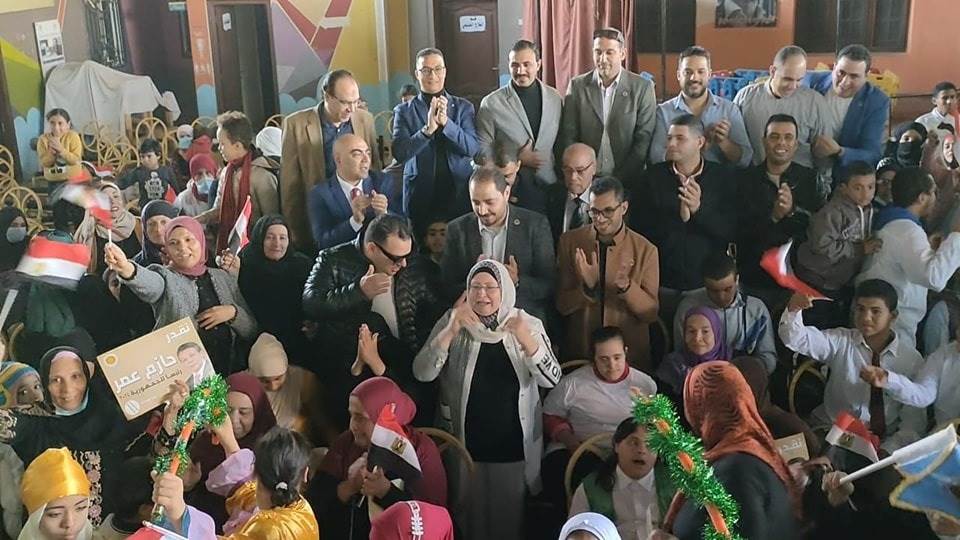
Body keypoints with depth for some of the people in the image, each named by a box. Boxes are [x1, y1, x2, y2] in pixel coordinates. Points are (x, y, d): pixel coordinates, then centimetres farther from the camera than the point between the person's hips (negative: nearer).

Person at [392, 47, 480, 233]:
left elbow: (473, 148, -5)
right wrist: (427, 129, -22)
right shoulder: (404, 111, 4)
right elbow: (399, 153, -8)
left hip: (459, 193, 1)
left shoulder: (463, 107, 7)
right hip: (420, 196, -1)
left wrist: (446, 122, -19)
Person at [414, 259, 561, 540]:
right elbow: (422, 373, -14)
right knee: (469, 513, 13)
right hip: (465, 442, 0)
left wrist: (525, 339, -29)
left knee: (510, 515, 14)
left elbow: (552, 379, -15)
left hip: (514, 444, 0)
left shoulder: (528, 325, -4)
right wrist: (451, 331, -26)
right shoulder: (453, 322, -4)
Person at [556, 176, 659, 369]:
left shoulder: (646, 250, -5)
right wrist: (588, 287, -21)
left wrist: (626, 287, -23)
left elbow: (651, 313, -5)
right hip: (579, 351, 1)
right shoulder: (570, 241, -3)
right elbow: (562, 306, -2)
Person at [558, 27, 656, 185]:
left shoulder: (643, 88, -3)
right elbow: (568, 136, 2)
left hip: (626, 180, -1)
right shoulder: (577, 85, 2)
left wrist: (620, 179, -12)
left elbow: (643, 139, -4)